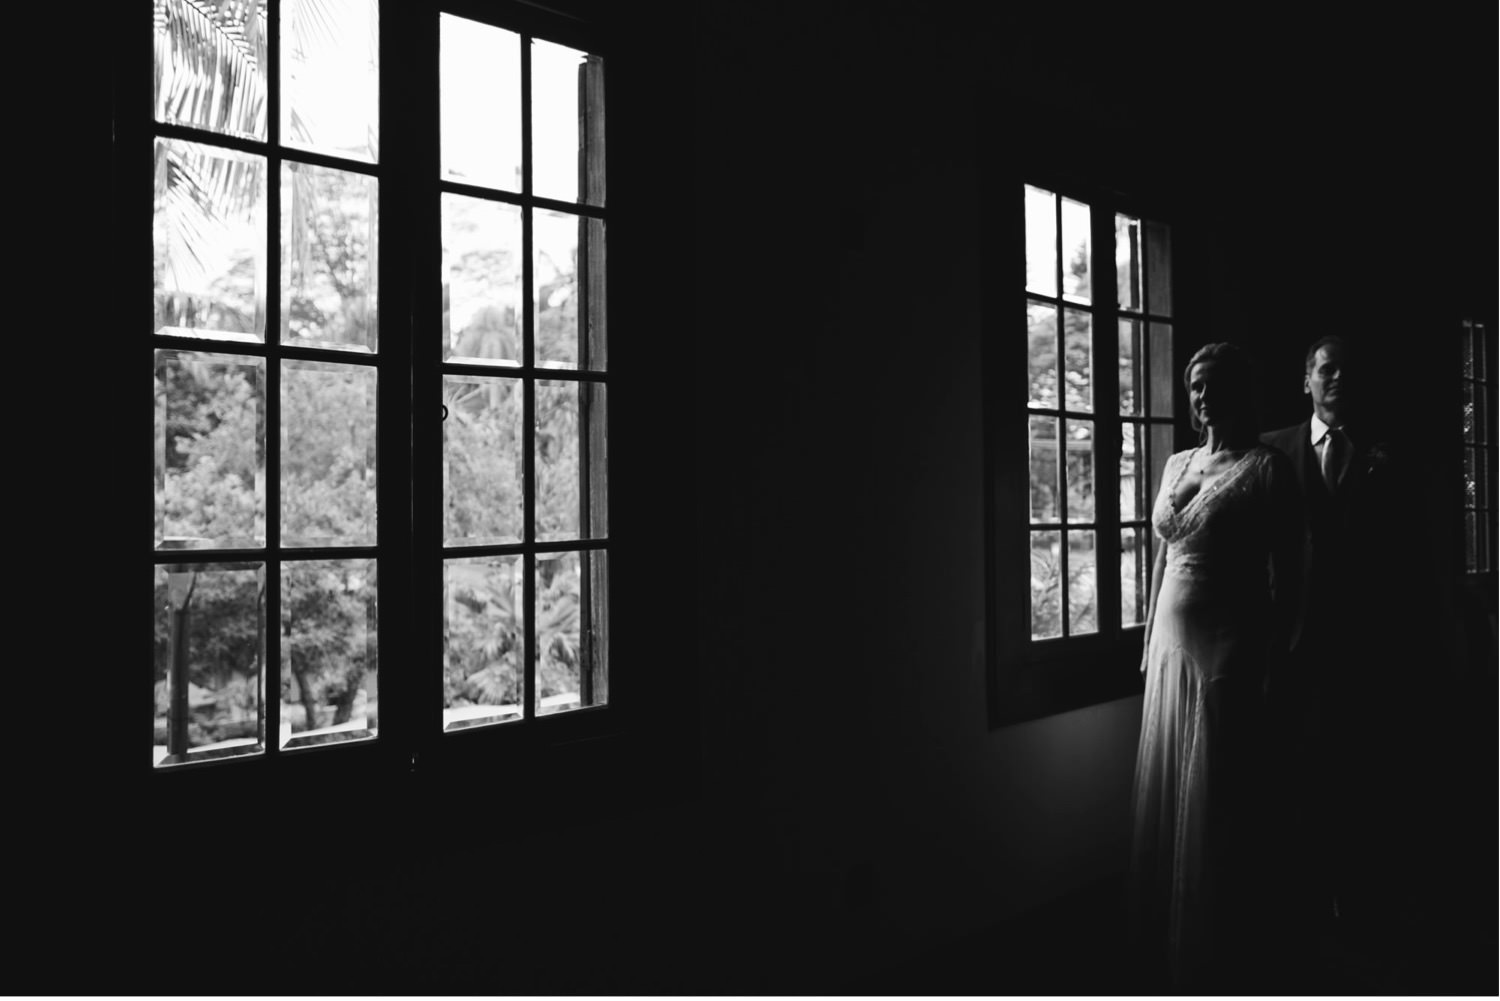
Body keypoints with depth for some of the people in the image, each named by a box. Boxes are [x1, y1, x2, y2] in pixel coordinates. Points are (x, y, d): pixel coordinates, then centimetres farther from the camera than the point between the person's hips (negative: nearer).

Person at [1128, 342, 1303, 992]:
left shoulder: (1266, 469, -7)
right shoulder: (1176, 465, 12)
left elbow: (1286, 575, -9)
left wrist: (1274, 663, -11)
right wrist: (1150, 643, 15)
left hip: (1230, 652, -6)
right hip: (1171, 648, 6)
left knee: (1218, 815, 2)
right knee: (1162, 808, 12)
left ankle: (1221, 971, 19)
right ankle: (1164, 960, 28)